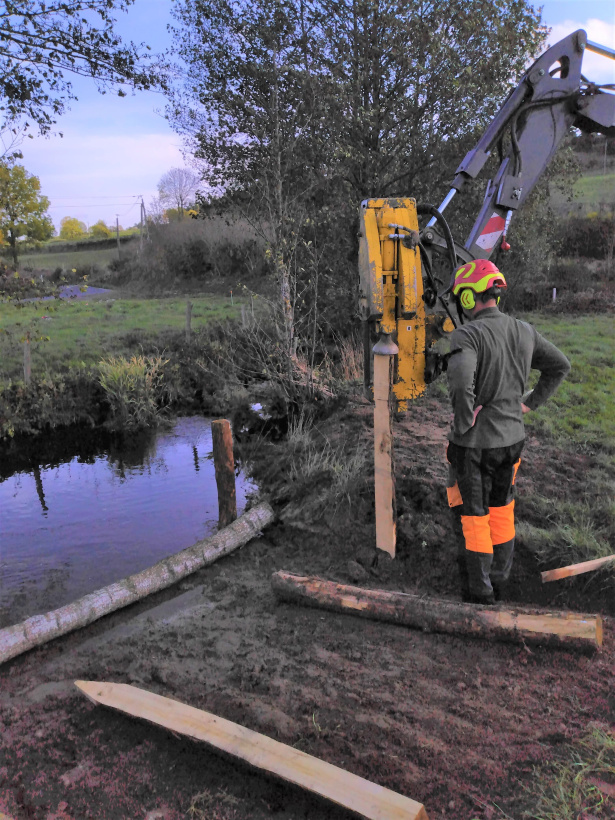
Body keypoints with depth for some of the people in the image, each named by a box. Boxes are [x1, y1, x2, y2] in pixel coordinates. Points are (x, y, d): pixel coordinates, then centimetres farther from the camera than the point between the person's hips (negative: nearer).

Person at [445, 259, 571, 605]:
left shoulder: (467, 335, -19)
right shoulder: (524, 331, 2)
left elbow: (461, 379, -38)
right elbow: (560, 366, 14)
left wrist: (464, 423, -22)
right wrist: (529, 403, 13)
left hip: (473, 443, -6)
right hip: (512, 438, 6)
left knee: (473, 517, 8)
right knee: (501, 511, 21)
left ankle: (480, 591, 20)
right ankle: (499, 580, 34)